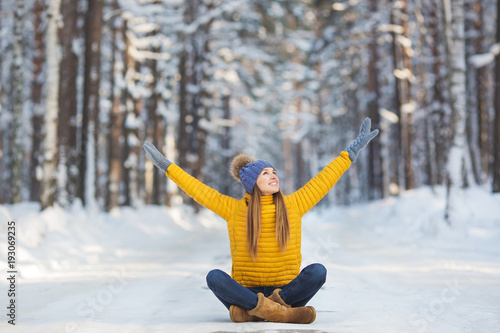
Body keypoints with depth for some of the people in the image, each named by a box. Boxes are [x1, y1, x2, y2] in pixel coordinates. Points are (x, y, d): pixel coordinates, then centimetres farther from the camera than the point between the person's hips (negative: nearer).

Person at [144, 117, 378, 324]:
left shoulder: (292, 205, 3)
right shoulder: (235, 209, 2)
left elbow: (324, 180, 7)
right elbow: (200, 191, 4)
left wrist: (353, 150, 9)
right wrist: (167, 167, 4)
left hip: (286, 290, 1)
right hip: (246, 291, -1)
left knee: (318, 271, -27)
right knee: (214, 276, -29)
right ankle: (281, 313, -35)